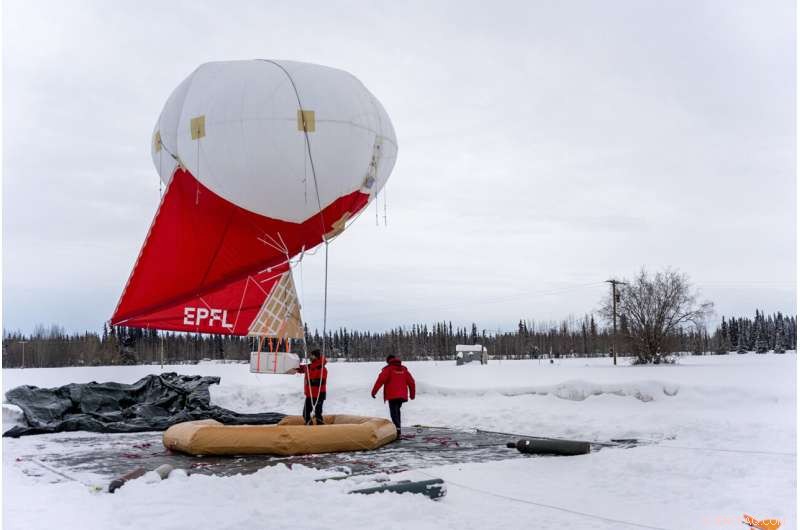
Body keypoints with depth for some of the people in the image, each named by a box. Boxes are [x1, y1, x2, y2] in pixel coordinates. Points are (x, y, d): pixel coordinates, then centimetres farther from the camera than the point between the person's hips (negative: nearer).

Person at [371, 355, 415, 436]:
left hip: (392, 396, -5)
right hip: (402, 395, 5)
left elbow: (380, 380, -13)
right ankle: (397, 427, 24)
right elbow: (411, 382, 17)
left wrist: (374, 391, -11)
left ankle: (397, 428, -23)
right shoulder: (404, 369, 15)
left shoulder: (388, 369, -2)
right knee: (397, 410, 22)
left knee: (394, 412, -5)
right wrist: (412, 394, 27)